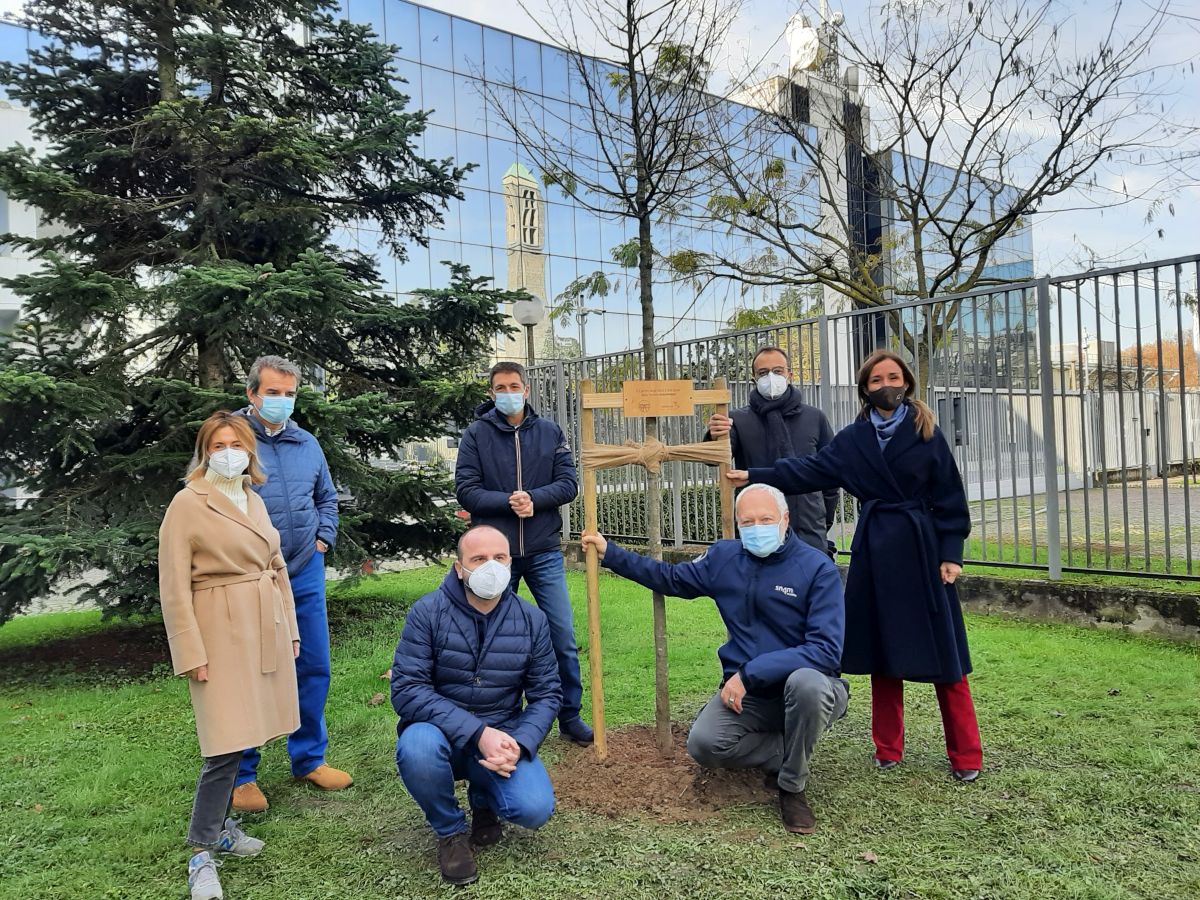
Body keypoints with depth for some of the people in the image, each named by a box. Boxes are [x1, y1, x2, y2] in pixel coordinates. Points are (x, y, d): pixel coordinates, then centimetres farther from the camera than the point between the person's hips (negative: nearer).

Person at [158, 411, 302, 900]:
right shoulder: (187, 503, -7)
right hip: (223, 633, -6)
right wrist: (192, 653, -13)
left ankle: (219, 823, 28)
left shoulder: (254, 501, 13)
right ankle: (201, 853, 6)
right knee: (227, 743, -7)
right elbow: (174, 587, -10)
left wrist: (290, 628, 15)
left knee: (243, 736, 11)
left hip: (266, 630, 6)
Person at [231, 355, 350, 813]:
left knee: (313, 668, 11)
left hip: (305, 573, 5)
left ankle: (308, 758, 28)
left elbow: (327, 498, 22)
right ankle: (241, 773, 21)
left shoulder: (307, 443, 9)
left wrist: (323, 538, 10)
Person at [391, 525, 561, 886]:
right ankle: (450, 831, -2)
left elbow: (547, 693, 0)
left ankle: (483, 798, 18)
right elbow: (407, 690, -20)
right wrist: (478, 733, -28)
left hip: (503, 737, 2)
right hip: (442, 734, -1)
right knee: (418, 746, -35)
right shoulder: (427, 612, -13)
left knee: (535, 809, -22)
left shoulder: (532, 619, -4)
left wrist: (519, 744, -20)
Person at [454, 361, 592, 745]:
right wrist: (508, 502, -20)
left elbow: (568, 484, -1)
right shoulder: (476, 434, 0)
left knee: (564, 637, 3)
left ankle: (570, 716, 19)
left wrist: (533, 498, -17)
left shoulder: (550, 432, 5)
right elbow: (466, 491, -6)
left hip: (543, 551, 1)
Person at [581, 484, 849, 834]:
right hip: (746, 692, 4)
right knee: (703, 744, -23)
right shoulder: (724, 558, 2)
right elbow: (671, 579, 19)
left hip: (807, 689, -3)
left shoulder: (818, 568, -14)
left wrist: (748, 673, -26)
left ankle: (792, 786, -10)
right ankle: (792, 753, 5)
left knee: (806, 683, -38)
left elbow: (826, 650, -23)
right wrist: (609, 553, 14)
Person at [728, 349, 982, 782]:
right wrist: (754, 476, -7)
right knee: (883, 652, 10)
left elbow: (950, 497, -1)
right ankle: (888, 749, 22)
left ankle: (965, 756, 12)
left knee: (942, 655, 0)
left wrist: (950, 554, -7)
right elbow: (810, 470, 1)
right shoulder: (853, 439, 6)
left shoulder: (927, 434, -1)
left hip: (922, 550, -3)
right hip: (875, 551, 3)